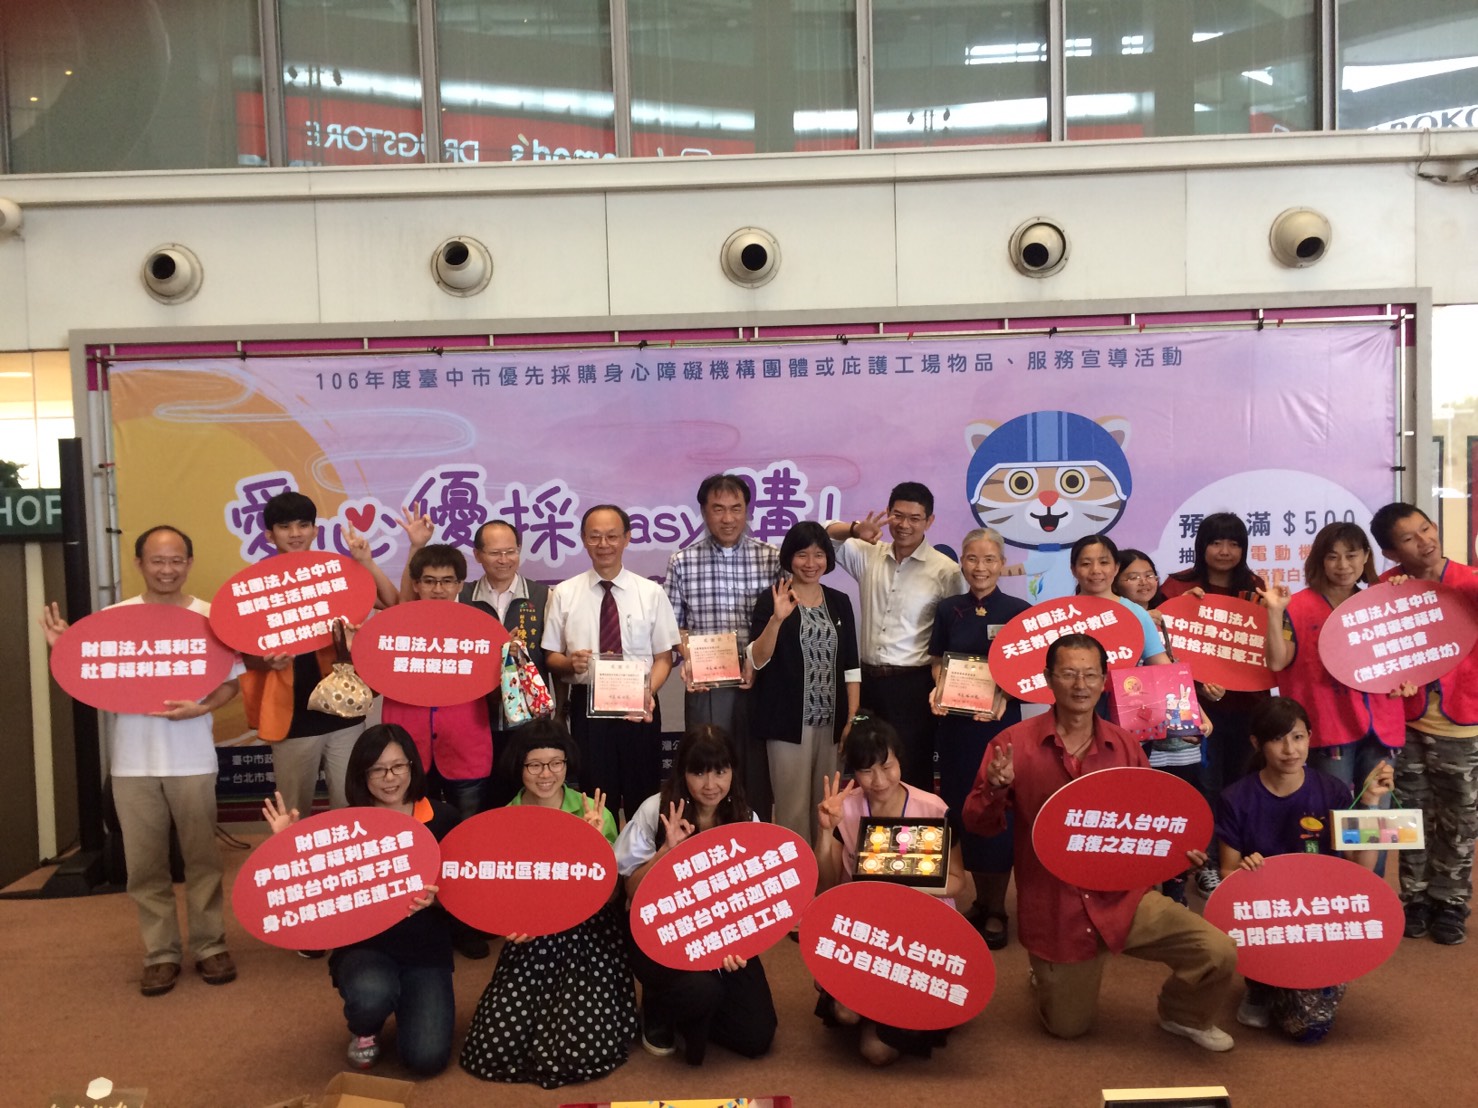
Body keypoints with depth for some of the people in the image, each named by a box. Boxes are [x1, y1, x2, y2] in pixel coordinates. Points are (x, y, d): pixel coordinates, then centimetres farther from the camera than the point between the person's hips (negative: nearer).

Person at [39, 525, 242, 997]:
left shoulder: (211, 618, 0)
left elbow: (231, 681, 2)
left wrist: (200, 708, -16)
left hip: (191, 758, -1)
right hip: (133, 759, 1)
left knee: (202, 857, 7)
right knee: (144, 862, 7)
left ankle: (209, 944, 19)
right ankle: (160, 952, 19)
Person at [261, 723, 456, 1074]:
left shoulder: (442, 819, -5)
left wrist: (436, 898, -24)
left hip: (426, 949, 0)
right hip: (364, 944, 0)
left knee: (426, 1058, -16)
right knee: (371, 995, -35)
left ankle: (433, 1003, 21)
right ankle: (364, 1031, 5)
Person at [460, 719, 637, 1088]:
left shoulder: (594, 814, -7)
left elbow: (609, 896, -9)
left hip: (588, 936, -2)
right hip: (531, 939, 2)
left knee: (579, 1051, -17)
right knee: (493, 1049, -10)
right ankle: (548, 1008, 21)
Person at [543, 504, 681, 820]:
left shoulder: (651, 593, 3)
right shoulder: (564, 594, 4)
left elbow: (663, 657, 4)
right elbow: (551, 657, 7)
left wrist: (648, 693, -14)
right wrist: (570, 663, -15)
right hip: (587, 707, 0)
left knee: (642, 800, 7)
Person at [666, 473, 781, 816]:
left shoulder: (773, 559, 2)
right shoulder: (682, 562, 3)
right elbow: (673, 624, 7)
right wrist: (689, 658, -10)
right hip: (706, 686, 0)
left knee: (758, 771, 7)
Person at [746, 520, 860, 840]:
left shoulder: (840, 602, 10)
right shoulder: (771, 599, -3)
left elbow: (850, 665, 11)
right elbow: (757, 661, -10)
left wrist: (852, 717, 5)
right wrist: (777, 619, -24)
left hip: (832, 721, 4)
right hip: (788, 720, -4)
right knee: (793, 806, -2)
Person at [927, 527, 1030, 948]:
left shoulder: (1018, 610, -5)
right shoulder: (948, 609, 4)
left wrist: (1004, 697, -19)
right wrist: (939, 688, -8)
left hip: (1000, 722, -3)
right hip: (955, 722, 3)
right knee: (963, 810, 9)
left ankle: (997, 909, 17)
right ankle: (979, 900, 25)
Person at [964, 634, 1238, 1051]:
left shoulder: (1125, 746, -2)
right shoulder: (1014, 743, -11)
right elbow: (980, 825, -8)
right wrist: (996, 788, -28)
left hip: (1123, 897, 2)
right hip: (1054, 910, -2)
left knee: (1218, 952, -14)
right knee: (1068, 1028, 10)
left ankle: (1184, 1015, 18)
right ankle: (1048, 974, 45)